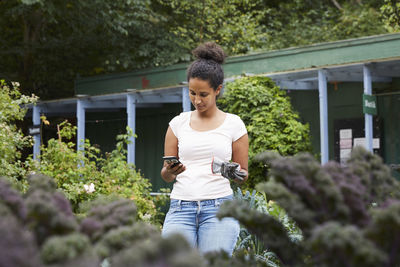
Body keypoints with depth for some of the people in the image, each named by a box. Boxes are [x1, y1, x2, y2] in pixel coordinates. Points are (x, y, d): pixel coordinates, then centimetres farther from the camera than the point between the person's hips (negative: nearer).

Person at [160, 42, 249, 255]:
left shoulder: (233, 124, 6)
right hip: (181, 207, 2)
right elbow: (165, 175, 14)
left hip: (219, 208, -2)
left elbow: (243, 174, 10)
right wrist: (170, 171, -9)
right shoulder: (178, 123, 11)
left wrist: (234, 173, -13)